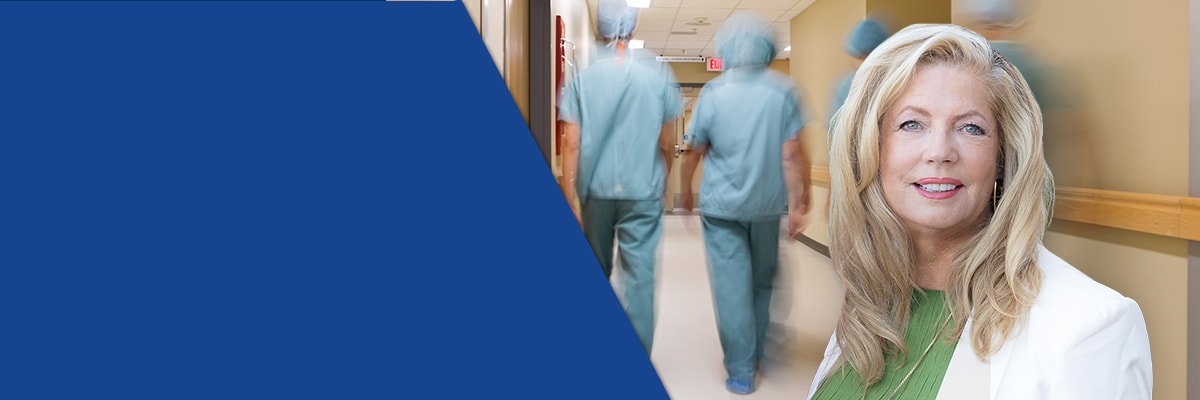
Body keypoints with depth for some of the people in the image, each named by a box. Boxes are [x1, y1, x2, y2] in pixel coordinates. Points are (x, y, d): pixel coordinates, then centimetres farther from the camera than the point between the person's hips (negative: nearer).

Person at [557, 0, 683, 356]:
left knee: (596, 273, 18)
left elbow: (571, 144, -8)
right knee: (640, 276, 3)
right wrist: (663, 178, 18)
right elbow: (666, 143, 1)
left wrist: (569, 200, -4)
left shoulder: (583, 77, -4)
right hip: (643, 191, -1)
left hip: (596, 190, 2)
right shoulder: (657, 75, -4)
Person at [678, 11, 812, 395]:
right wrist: (797, 203, -4)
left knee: (732, 284, 4)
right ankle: (756, 355, 32)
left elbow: (694, 152, 1)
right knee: (763, 281, 18)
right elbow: (792, 154, -9)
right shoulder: (785, 90, -6)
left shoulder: (712, 92, -7)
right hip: (768, 203, 2)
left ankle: (741, 371, 8)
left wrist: (685, 191, 16)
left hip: (722, 204, -2)